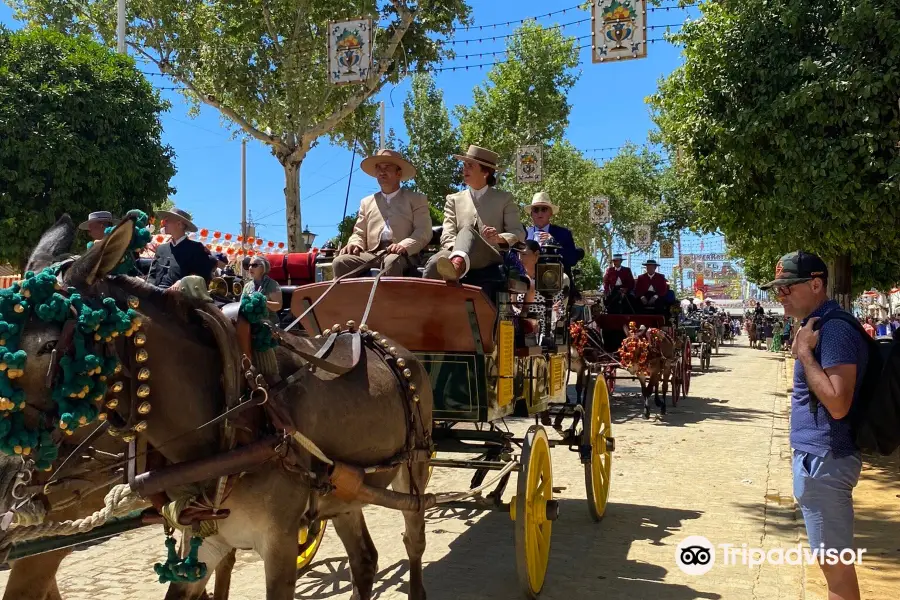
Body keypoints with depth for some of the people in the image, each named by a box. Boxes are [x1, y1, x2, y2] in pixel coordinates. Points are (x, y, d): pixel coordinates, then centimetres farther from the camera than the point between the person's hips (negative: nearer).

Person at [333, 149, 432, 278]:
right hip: (372, 254, 4)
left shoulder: (416, 199, 15)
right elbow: (359, 233, 24)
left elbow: (424, 231, 1)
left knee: (391, 262, -40)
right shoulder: (367, 202, 27)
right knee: (340, 261, -26)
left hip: (402, 255, -3)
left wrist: (405, 245, -19)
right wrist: (354, 244, -2)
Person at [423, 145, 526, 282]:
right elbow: (447, 235, 10)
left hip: (491, 257, -3)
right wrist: (458, 248, -14)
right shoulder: (454, 199, 23)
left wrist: (499, 238, -13)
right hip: (457, 255, 3)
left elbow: (519, 233, 11)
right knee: (434, 263, -34)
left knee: (467, 230, -38)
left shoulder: (504, 198, 19)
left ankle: (456, 265, -69)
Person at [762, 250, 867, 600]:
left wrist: (803, 351, -22)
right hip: (817, 456, 10)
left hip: (824, 460, -10)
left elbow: (838, 404, -27)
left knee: (834, 561, 1)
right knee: (832, 559, 20)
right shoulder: (819, 326, 12)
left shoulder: (835, 330, -19)